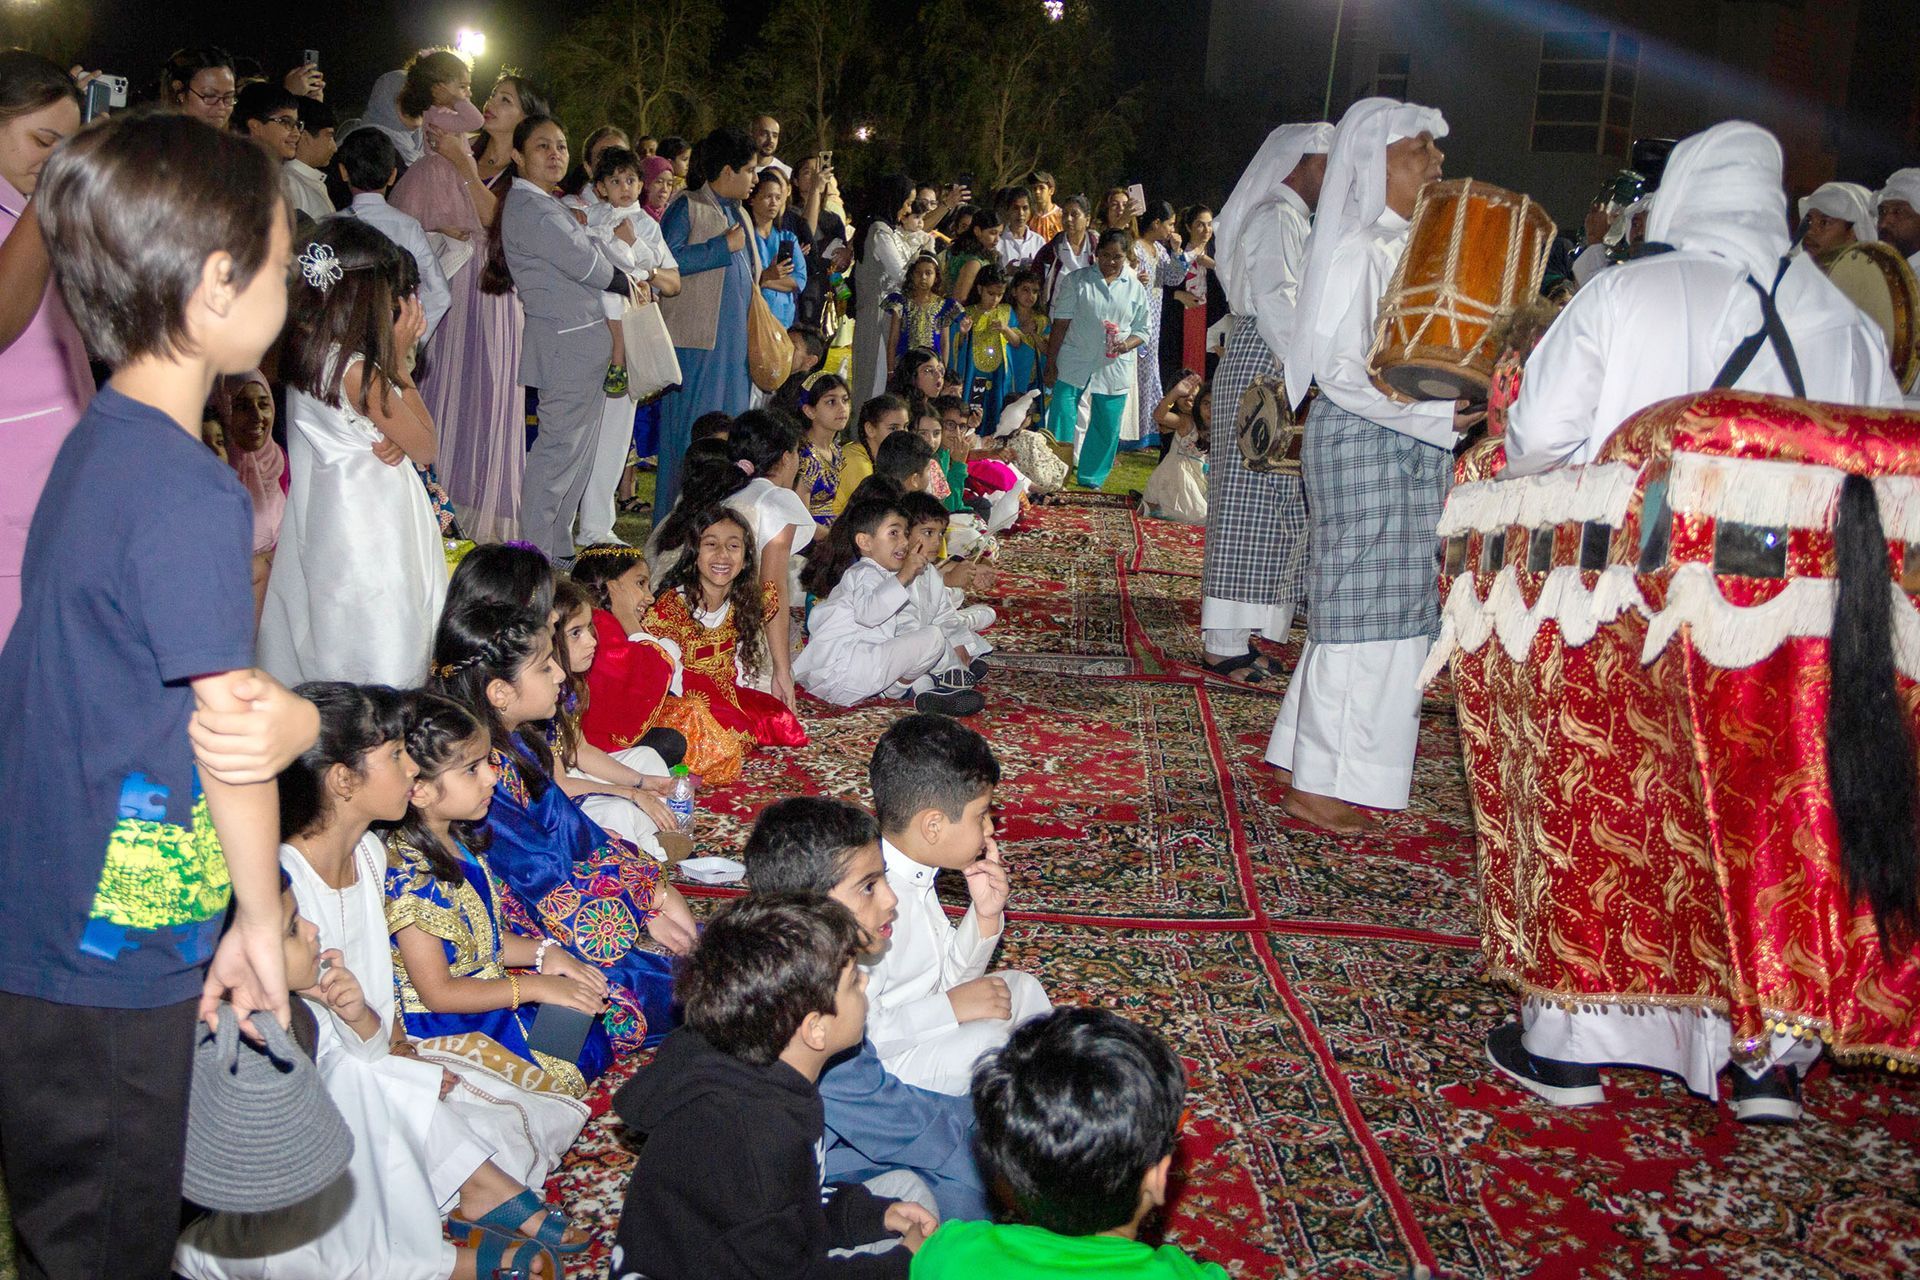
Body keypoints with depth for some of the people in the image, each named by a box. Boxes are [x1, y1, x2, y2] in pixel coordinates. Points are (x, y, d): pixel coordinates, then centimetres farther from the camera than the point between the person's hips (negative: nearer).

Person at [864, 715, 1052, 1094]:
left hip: (918, 1031, 10)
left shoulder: (913, 878, 3)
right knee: (985, 1040, -25)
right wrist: (952, 1006, -24)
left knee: (1021, 986, 10)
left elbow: (947, 978, 13)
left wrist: (985, 916, -3)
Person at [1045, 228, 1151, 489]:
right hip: (1074, 362, -2)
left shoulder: (1136, 288, 8)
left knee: (1108, 424, 5)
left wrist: (1128, 344, -11)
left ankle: (1090, 478, 20)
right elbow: (1061, 324, 1)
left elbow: (1141, 330, 11)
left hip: (1114, 367, 2)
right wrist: (1051, 361, -2)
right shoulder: (1077, 280, 2)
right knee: (1062, 416, -7)